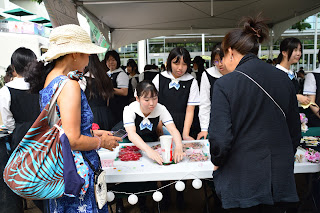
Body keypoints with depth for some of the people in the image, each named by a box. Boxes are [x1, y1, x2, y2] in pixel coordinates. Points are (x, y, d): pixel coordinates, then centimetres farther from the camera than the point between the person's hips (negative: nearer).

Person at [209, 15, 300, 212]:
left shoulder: (225, 84, -16)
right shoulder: (284, 79, 0)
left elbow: (220, 139, -19)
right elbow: (295, 131, 8)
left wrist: (217, 162, 1)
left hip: (244, 183, -4)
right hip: (281, 181, 5)